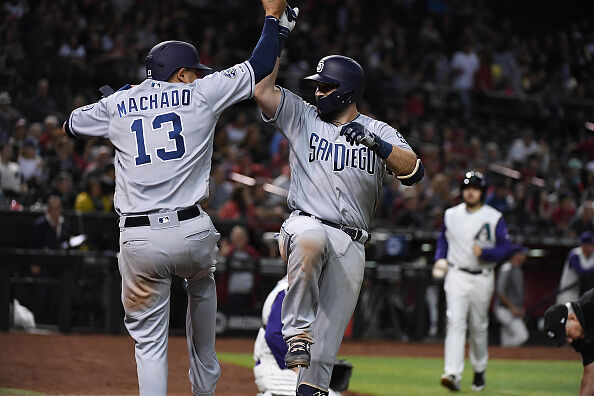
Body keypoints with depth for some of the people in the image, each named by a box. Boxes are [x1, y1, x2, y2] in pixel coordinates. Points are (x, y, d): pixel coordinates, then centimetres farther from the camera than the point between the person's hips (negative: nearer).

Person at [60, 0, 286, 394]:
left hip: (138, 240, 0)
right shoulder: (200, 94, 4)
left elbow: (71, 124, 30)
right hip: (191, 232, 0)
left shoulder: (118, 104, 12)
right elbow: (259, 68, 9)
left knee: (149, 342, 6)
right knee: (202, 285, 34)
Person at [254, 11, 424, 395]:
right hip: (306, 223, -1)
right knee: (308, 241, -39)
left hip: (351, 244, 1)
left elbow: (414, 171, -8)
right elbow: (261, 88, -2)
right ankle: (297, 331, -30)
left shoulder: (380, 132, 9)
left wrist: (374, 142, -23)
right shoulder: (302, 116, 11)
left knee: (326, 343, -3)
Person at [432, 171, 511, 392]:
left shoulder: (494, 218, -2)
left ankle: (479, 371, 31)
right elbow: (443, 239, 21)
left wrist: (484, 252, -21)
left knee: (479, 326, 9)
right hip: (457, 276, 1)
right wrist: (440, 259, 3)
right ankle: (453, 374, -25)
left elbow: (504, 249, -3)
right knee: (455, 322, -15)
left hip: (482, 278, -1)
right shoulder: (451, 215, 7)